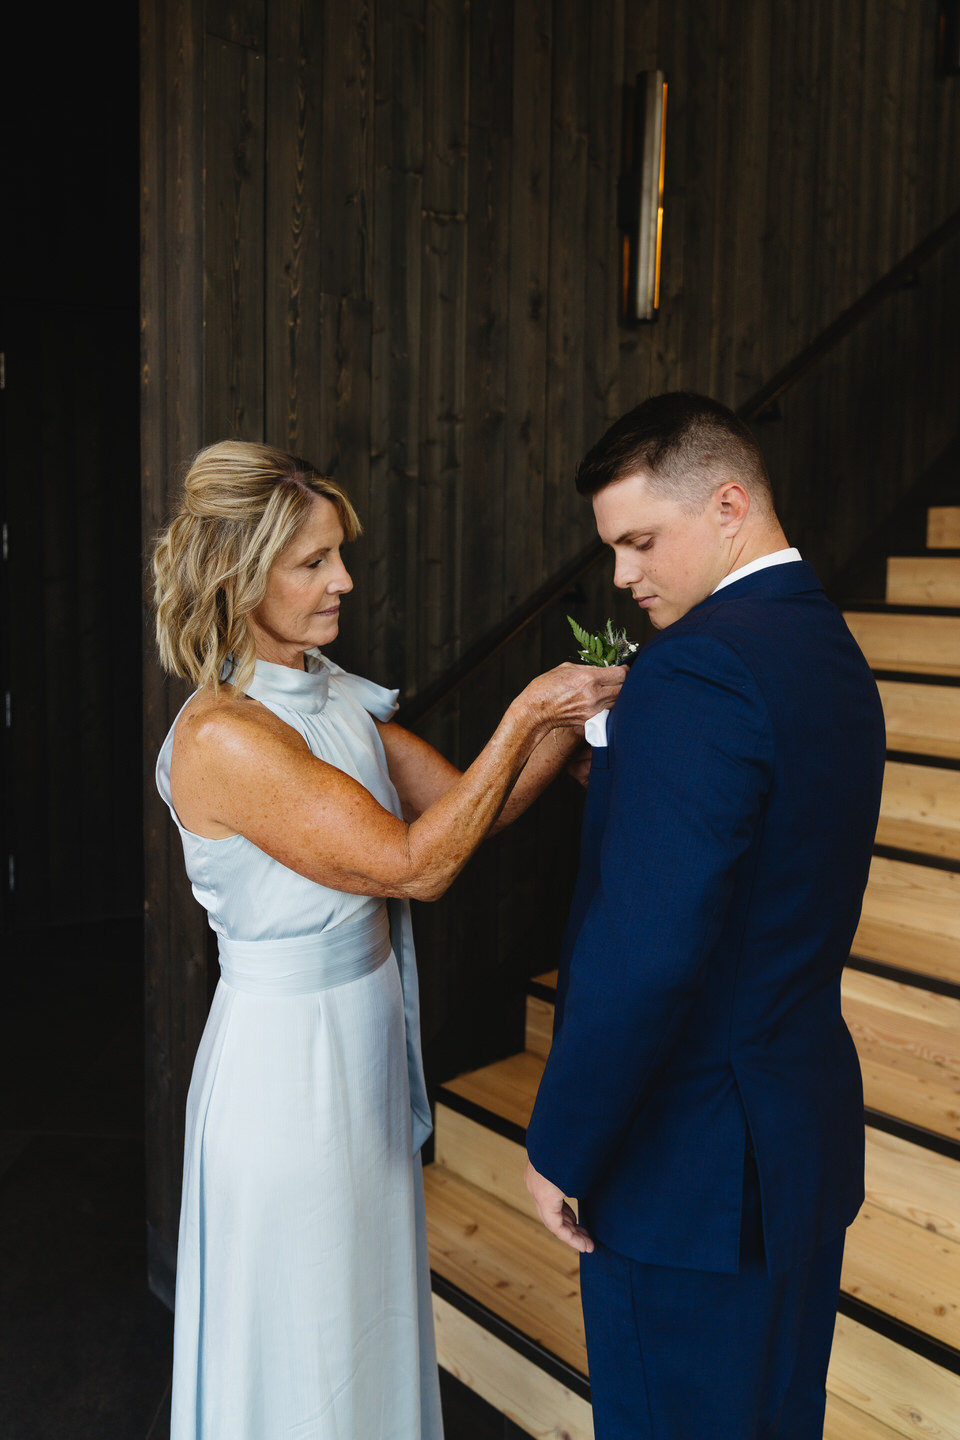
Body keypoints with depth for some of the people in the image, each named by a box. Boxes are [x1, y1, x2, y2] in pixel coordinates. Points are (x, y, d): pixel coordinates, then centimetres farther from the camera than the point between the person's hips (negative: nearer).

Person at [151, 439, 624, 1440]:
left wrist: (572, 710, -10)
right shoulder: (223, 737, -25)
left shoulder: (337, 700, 2)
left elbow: (468, 805, 4)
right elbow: (417, 862, -25)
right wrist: (524, 714, -20)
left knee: (370, 1313, 25)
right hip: (286, 1057, -8)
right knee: (304, 1346, 13)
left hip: (364, 1044, 8)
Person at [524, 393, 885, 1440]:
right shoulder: (832, 651, 7)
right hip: (808, 1128, 9)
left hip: (691, 1159, -9)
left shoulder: (697, 667, -24)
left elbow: (646, 950, -28)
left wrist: (560, 1147, -16)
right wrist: (619, 775, 5)